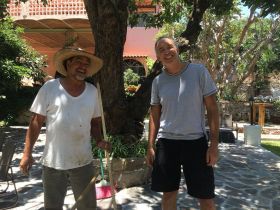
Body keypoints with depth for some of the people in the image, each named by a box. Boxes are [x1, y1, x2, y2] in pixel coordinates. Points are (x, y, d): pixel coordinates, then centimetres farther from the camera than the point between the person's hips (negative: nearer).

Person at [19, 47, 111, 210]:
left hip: (83, 161, 3)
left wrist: (99, 141, -7)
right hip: (53, 162, -2)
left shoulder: (92, 91, 2)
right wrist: (27, 153, -6)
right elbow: (36, 122, -3)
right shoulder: (50, 87, -6)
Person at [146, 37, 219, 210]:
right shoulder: (158, 81, 4)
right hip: (166, 143, 2)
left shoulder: (199, 71, -4)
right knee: (169, 193, 13)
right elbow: (154, 115, 9)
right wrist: (151, 146, 5)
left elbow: (212, 108, -3)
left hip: (196, 141, -2)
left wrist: (214, 143, -8)